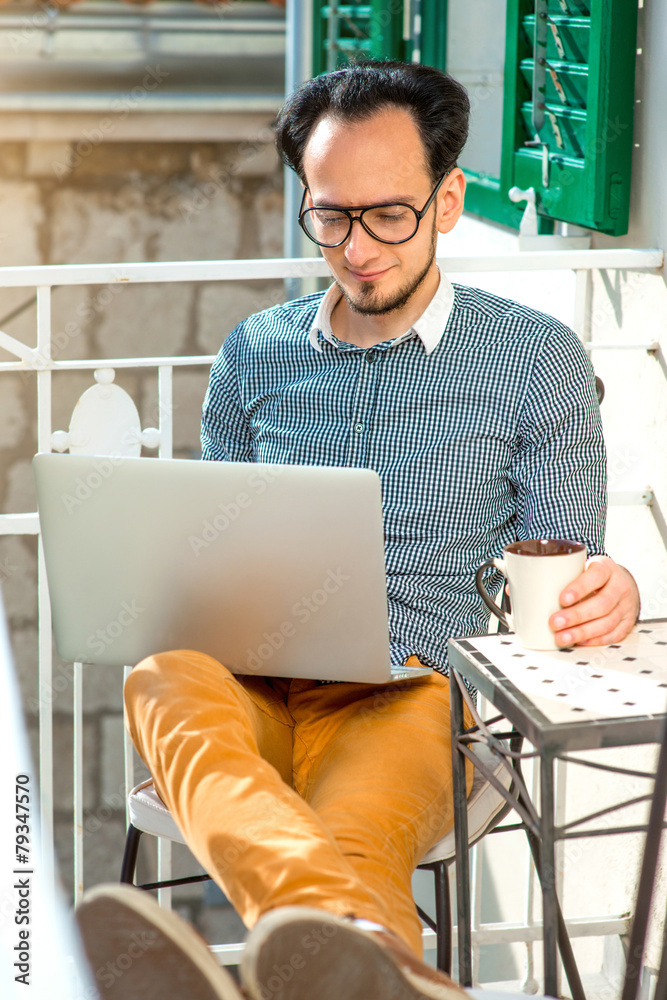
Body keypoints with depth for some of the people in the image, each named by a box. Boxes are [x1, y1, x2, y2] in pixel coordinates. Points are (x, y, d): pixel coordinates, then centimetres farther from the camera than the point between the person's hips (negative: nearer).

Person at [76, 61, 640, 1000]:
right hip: (250, 686, 2)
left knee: (353, 841, -39)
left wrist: (605, 594, -13)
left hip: (408, 693, -1)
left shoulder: (536, 356, 12)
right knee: (166, 678, -39)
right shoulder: (253, 353, 20)